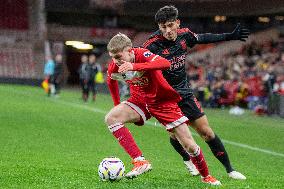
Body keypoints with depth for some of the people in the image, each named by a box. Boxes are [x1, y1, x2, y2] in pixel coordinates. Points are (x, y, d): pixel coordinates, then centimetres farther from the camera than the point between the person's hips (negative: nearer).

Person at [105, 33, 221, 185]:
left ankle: (206, 176, 24)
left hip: (164, 101, -4)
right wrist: (117, 105, 14)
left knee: (189, 145, -5)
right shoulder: (114, 68, -13)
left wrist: (134, 66, -58)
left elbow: (165, 63, -50)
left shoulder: (142, 55, -28)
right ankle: (140, 162, -27)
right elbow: (111, 81, 13)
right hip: (140, 101, 4)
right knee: (111, 118, -24)